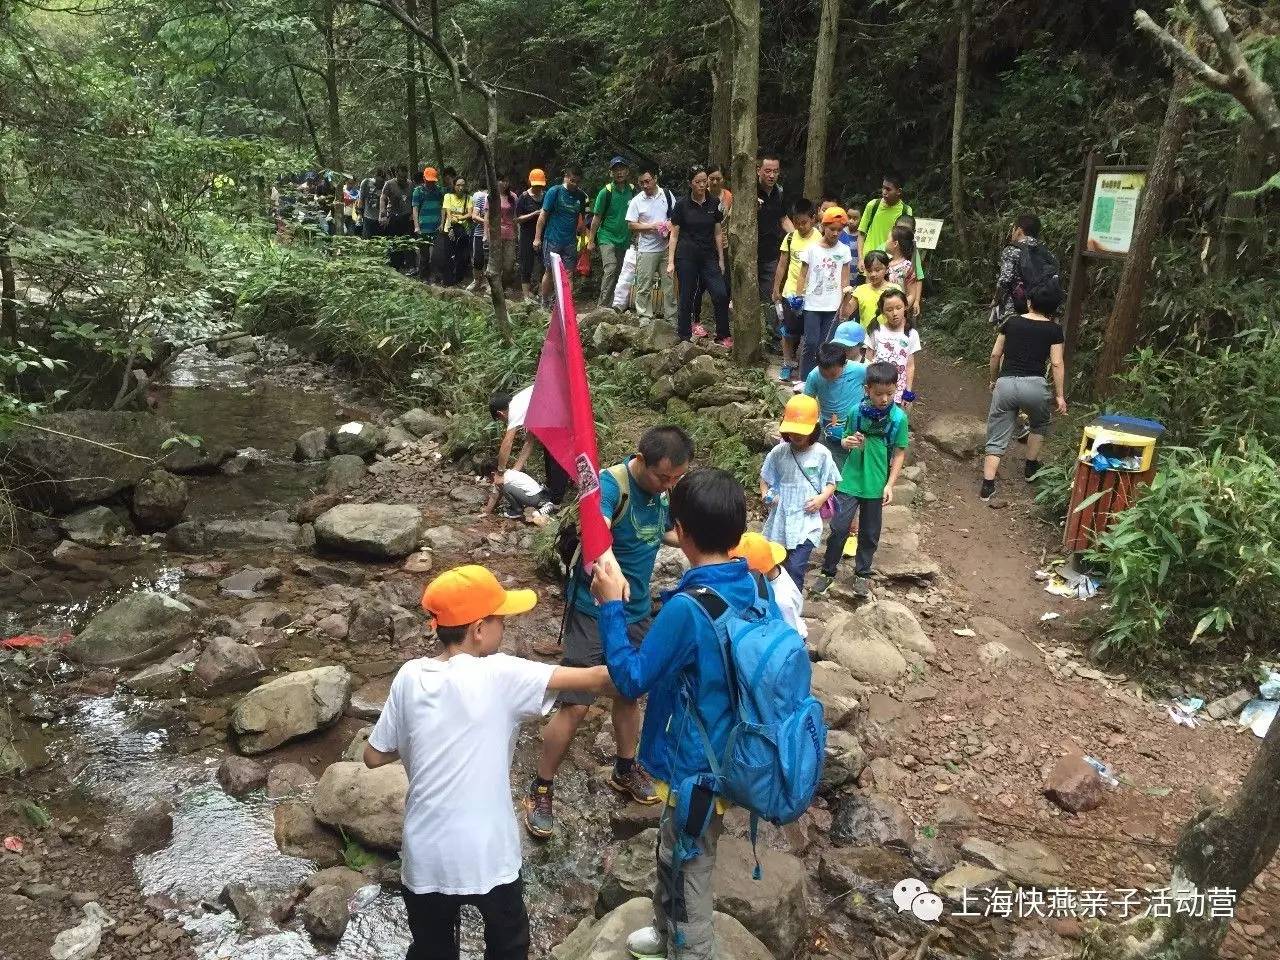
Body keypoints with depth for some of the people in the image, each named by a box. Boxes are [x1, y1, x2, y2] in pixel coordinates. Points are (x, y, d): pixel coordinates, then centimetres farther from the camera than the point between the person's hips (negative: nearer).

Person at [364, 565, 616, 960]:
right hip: (488, 857, -3)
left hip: (426, 858, 3)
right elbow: (595, 680, -22)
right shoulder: (500, 676, -19)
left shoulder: (409, 677, -7)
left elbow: (374, 757, 3)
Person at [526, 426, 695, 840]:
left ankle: (625, 770, 41)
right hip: (594, 610, -6)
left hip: (637, 611, 7)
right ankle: (541, 789, 14)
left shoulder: (664, 489, -6)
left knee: (630, 692, 20)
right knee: (575, 706, -4)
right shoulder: (610, 485, -28)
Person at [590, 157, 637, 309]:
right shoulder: (606, 192, -7)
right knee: (610, 269, -20)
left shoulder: (633, 190, 3)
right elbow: (597, 218, -3)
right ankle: (604, 306, -16)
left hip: (625, 239, 4)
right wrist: (591, 241, -2)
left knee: (619, 273, 8)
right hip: (607, 237, -4)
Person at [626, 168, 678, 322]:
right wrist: (651, 226, -15)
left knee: (669, 282, 8)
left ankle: (671, 316, 17)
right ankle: (645, 316, 11)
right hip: (646, 250, -2)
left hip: (667, 247, 2)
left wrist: (671, 224, -10)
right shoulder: (636, 201, -3)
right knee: (644, 285, 0)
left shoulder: (667, 194, 4)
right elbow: (631, 224, -4)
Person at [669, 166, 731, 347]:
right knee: (687, 296, 3)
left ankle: (723, 336, 4)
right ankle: (684, 335, 15)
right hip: (687, 256, -2)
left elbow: (718, 233, 11)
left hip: (709, 256, 3)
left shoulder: (713, 204, 5)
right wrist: (671, 262, -5)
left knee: (721, 294, -8)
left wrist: (721, 260, 10)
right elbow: (674, 234, 0)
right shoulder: (682, 205, -3)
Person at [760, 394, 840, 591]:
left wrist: (822, 498, -16)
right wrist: (766, 494, -11)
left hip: (807, 521, -3)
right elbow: (765, 480, 8)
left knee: (795, 568, -13)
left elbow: (831, 483, 3)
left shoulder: (821, 454, -7)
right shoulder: (778, 453, -4)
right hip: (780, 520, 3)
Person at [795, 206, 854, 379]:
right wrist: (798, 297, -4)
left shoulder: (844, 250, 3)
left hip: (833, 306, 1)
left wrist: (843, 305, 3)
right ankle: (805, 380, 4)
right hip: (813, 305, -1)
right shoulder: (812, 249, -2)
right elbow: (803, 276, 3)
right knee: (811, 342, -5)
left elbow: (844, 280, 6)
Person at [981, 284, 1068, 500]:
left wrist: (993, 380, 26)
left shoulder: (1011, 321, 12)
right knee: (1040, 425, 31)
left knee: (997, 439, 7)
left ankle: (987, 486, -2)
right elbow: (1056, 364, 1)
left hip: (1005, 383, 1)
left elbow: (995, 355, 12)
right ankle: (1030, 467, 37)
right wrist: (1059, 395, 6)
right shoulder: (1053, 329, 6)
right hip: (1034, 385, -1)